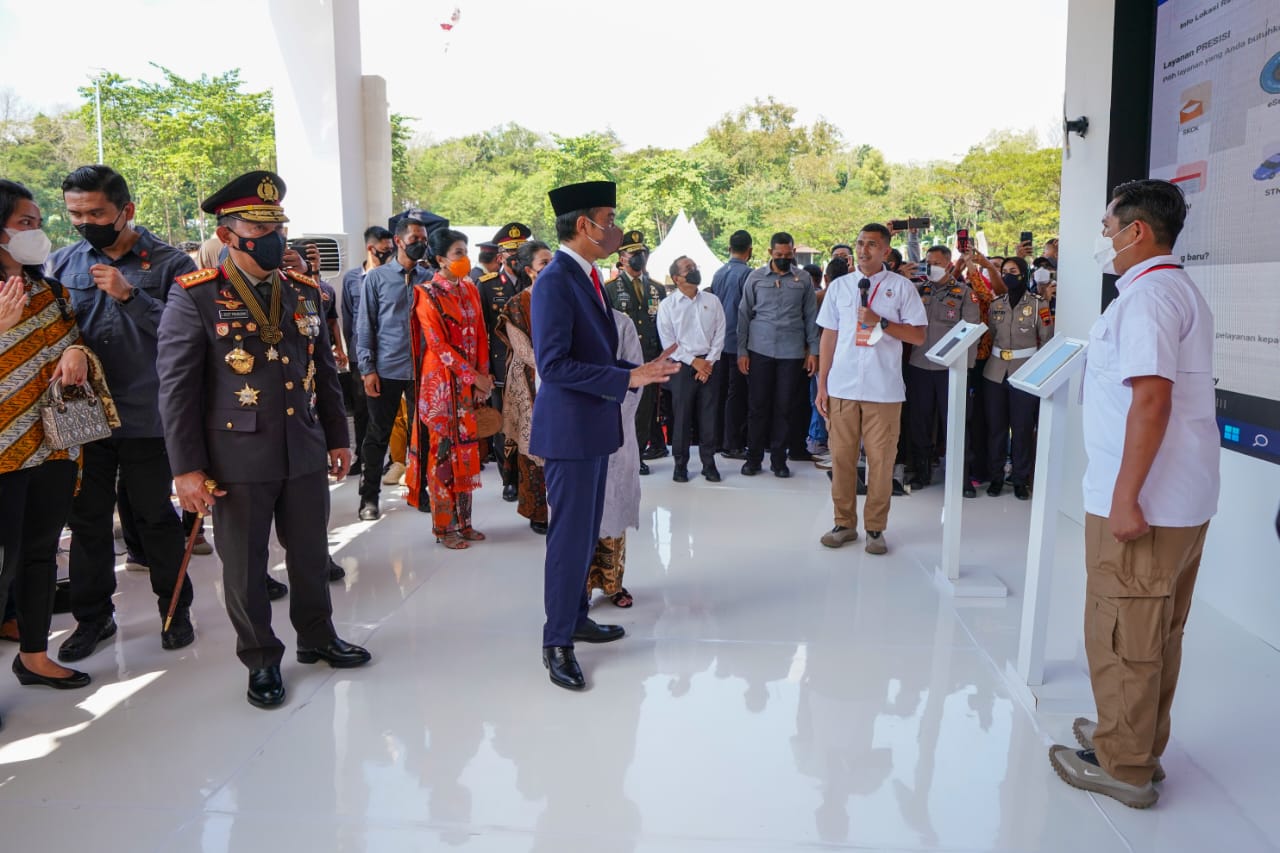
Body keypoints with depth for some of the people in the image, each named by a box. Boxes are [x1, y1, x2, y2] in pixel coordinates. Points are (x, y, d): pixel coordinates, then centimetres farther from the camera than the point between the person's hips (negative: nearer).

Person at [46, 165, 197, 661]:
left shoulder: (169, 263, -3)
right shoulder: (62, 263, 7)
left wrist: (130, 295, -22)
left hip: (147, 417, -3)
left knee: (155, 517, 8)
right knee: (87, 519, 13)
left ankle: (175, 609, 25)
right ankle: (92, 615, 29)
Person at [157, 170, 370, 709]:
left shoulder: (304, 292, 7)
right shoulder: (195, 297, -8)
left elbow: (325, 372, 14)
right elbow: (176, 388, -9)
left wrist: (337, 438, 14)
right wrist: (186, 468, -11)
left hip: (306, 453, 4)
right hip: (238, 458, -4)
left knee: (311, 553, 16)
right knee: (244, 566, 10)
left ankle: (317, 636, 37)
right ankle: (261, 660, 27)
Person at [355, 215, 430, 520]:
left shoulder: (429, 279, 8)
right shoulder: (376, 278, 2)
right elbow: (365, 326, 1)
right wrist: (367, 368, -5)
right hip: (386, 369, -2)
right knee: (378, 435, 6)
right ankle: (369, 497, 16)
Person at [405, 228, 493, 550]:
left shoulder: (469, 290, 10)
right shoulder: (427, 295, -8)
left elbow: (480, 336, 9)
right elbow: (438, 345, -14)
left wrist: (484, 376, -2)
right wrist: (475, 377, -14)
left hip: (471, 383, 6)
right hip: (441, 381, -6)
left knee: (466, 450, 9)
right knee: (443, 450, 0)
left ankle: (463, 521, 19)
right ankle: (444, 527, 10)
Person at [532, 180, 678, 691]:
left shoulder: (588, 277, 12)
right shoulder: (555, 282, -18)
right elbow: (553, 365, -24)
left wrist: (640, 370, 8)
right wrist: (628, 379, -24)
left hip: (595, 423, 9)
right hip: (569, 427, -9)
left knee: (587, 530, 18)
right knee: (570, 534, -2)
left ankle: (575, 618, 33)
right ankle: (557, 642, 11)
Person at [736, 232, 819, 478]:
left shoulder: (803, 279, 5)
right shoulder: (755, 277, 4)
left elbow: (811, 317, 7)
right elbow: (744, 315, 5)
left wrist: (813, 350, 2)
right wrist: (742, 351, 0)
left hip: (792, 352, 0)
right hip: (760, 350, 0)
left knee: (785, 407, 5)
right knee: (759, 404, 4)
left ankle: (778, 458, 16)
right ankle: (754, 457, 14)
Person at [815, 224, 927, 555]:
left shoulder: (902, 287, 2)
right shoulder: (839, 286, 9)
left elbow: (918, 336, 0)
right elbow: (829, 336, 10)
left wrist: (880, 322, -13)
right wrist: (821, 385, 6)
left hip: (883, 390, -2)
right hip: (842, 387, 2)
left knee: (880, 459, 2)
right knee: (841, 457, 6)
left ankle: (875, 528, 15)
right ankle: (844, 523, 19)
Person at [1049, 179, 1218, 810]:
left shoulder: (1146, 296, -15)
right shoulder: (1183, 293, 17)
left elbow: (1152, 399, -24)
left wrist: (1125, 496, -23)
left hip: (1142, 501, -10)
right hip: (1186, 499, 10)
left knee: (1122, 635, 2)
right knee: (1158, 633, 18)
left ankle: (1124, 766, 14)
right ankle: (1139, 744, 31)